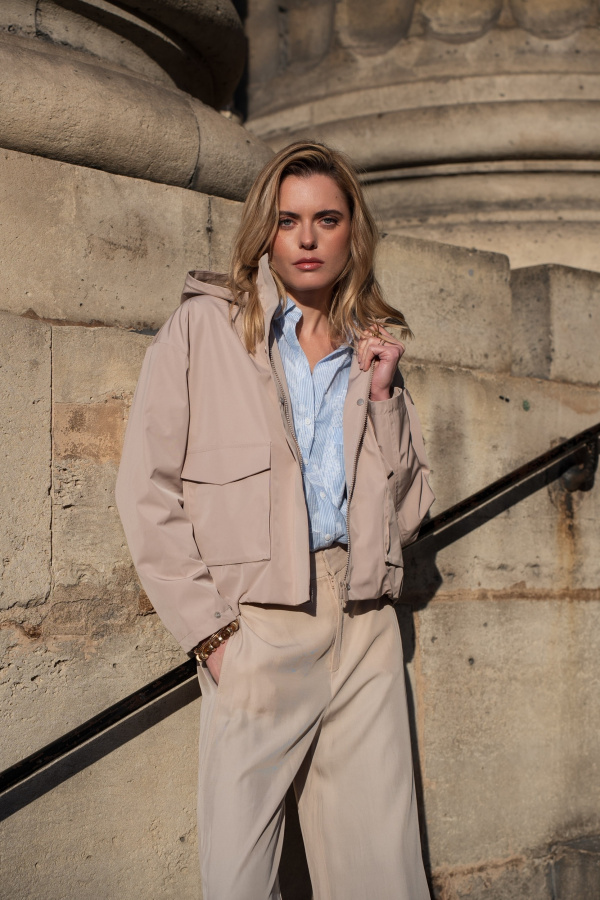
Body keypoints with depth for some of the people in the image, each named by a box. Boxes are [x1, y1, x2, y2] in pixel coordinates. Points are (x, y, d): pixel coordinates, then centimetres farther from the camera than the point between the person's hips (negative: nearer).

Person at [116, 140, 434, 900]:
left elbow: (407, 510, 15)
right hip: (257, 629, -3)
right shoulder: (204, 327, 2)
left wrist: (383, 397, 3)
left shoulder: (372, 349, 15)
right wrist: (208, 628, -9)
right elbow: (147, 490, -2)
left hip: (365, 628, 4)